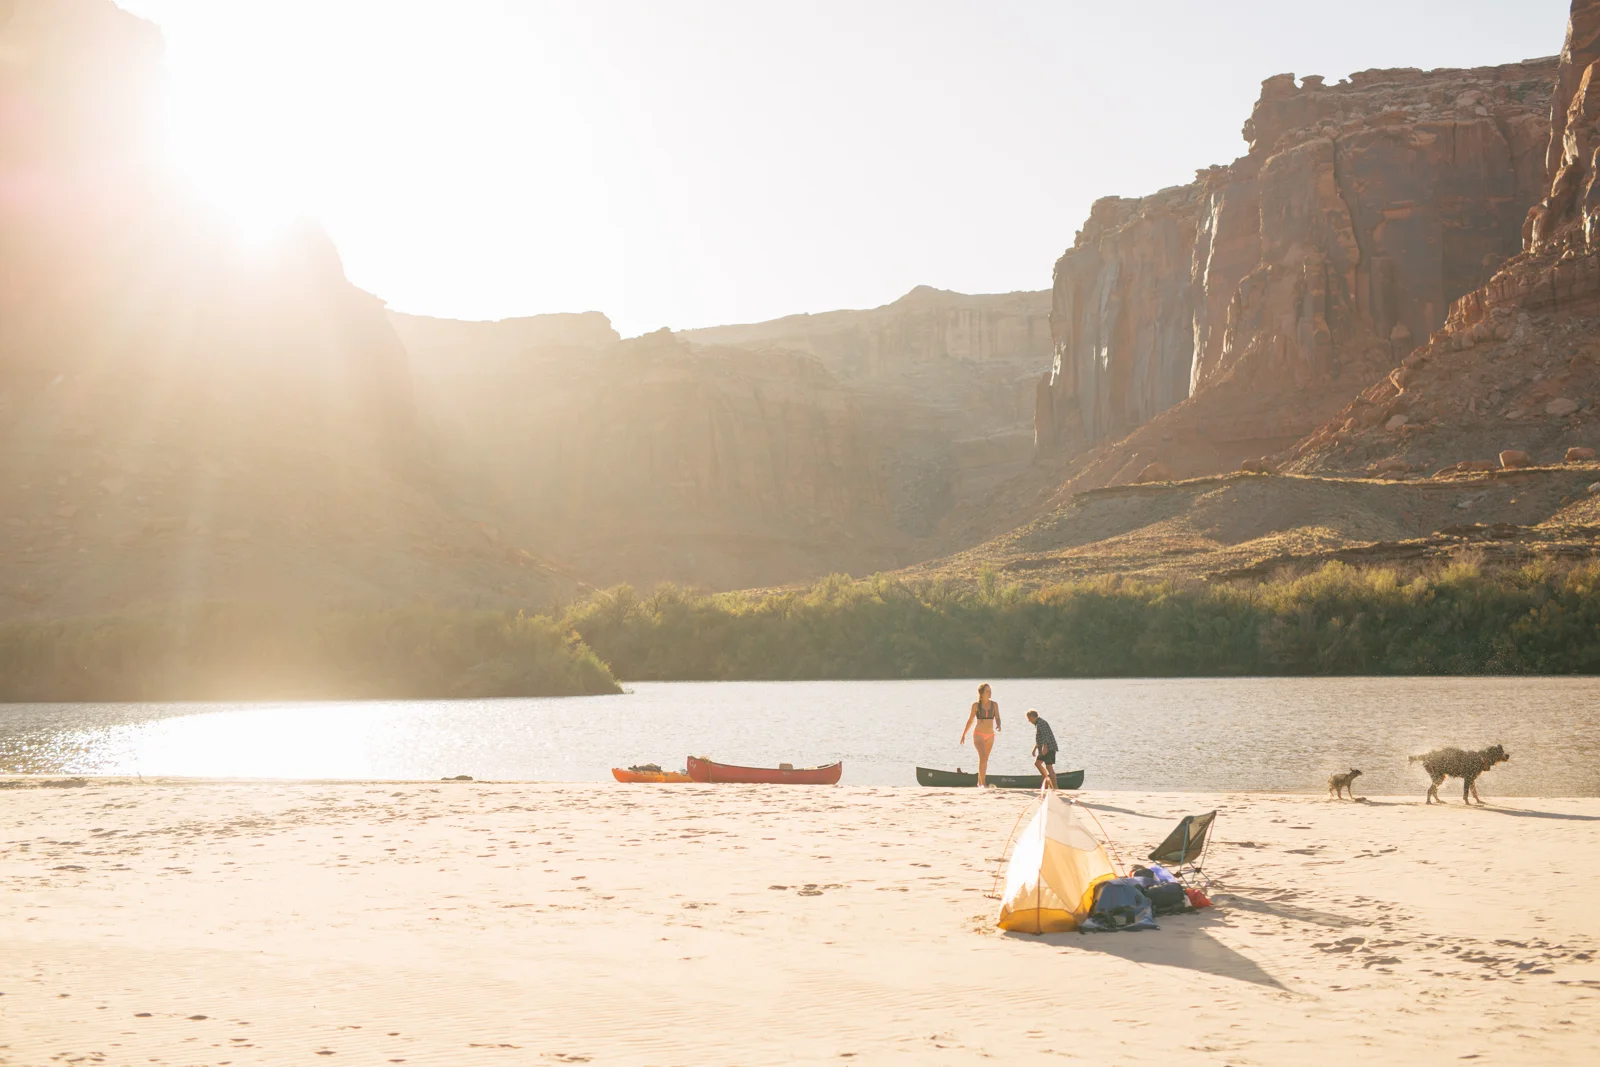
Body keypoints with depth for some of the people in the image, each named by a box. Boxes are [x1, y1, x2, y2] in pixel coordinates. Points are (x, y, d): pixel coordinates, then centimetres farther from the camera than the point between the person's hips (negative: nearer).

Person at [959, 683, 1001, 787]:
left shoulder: (994, 704, 3)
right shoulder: (976, 705, -3)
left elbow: (997, 718, -1)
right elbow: (970, 720, 6)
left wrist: (998, 726, -24)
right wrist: (963, 734, 11)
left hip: (990, 735, 4)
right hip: (978, 734, -4)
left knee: (985, 760, 13)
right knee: (983, 756, -22)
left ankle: (980, 782, 28)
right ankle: (983, 783, -23)